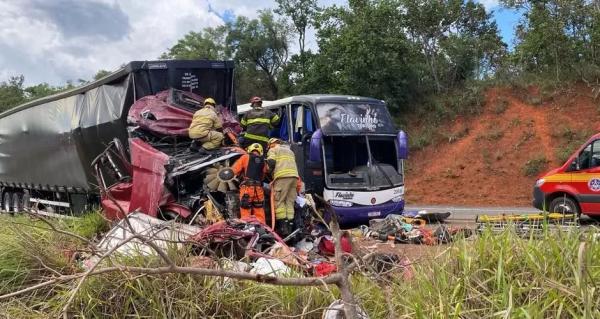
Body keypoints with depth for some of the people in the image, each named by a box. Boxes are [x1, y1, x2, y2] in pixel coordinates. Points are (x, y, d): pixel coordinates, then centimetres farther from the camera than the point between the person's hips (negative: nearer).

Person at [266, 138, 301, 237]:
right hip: (294, 176, 6)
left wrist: (270, 172, 13)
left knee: (279, 202, -6)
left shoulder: (273, 150, 13)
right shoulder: (290, 151, 34)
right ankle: (290, 226, 0)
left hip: (282, 176, -6)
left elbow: (271, 162, -3)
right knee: (290, 202, 6)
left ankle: (283, 227, -16)